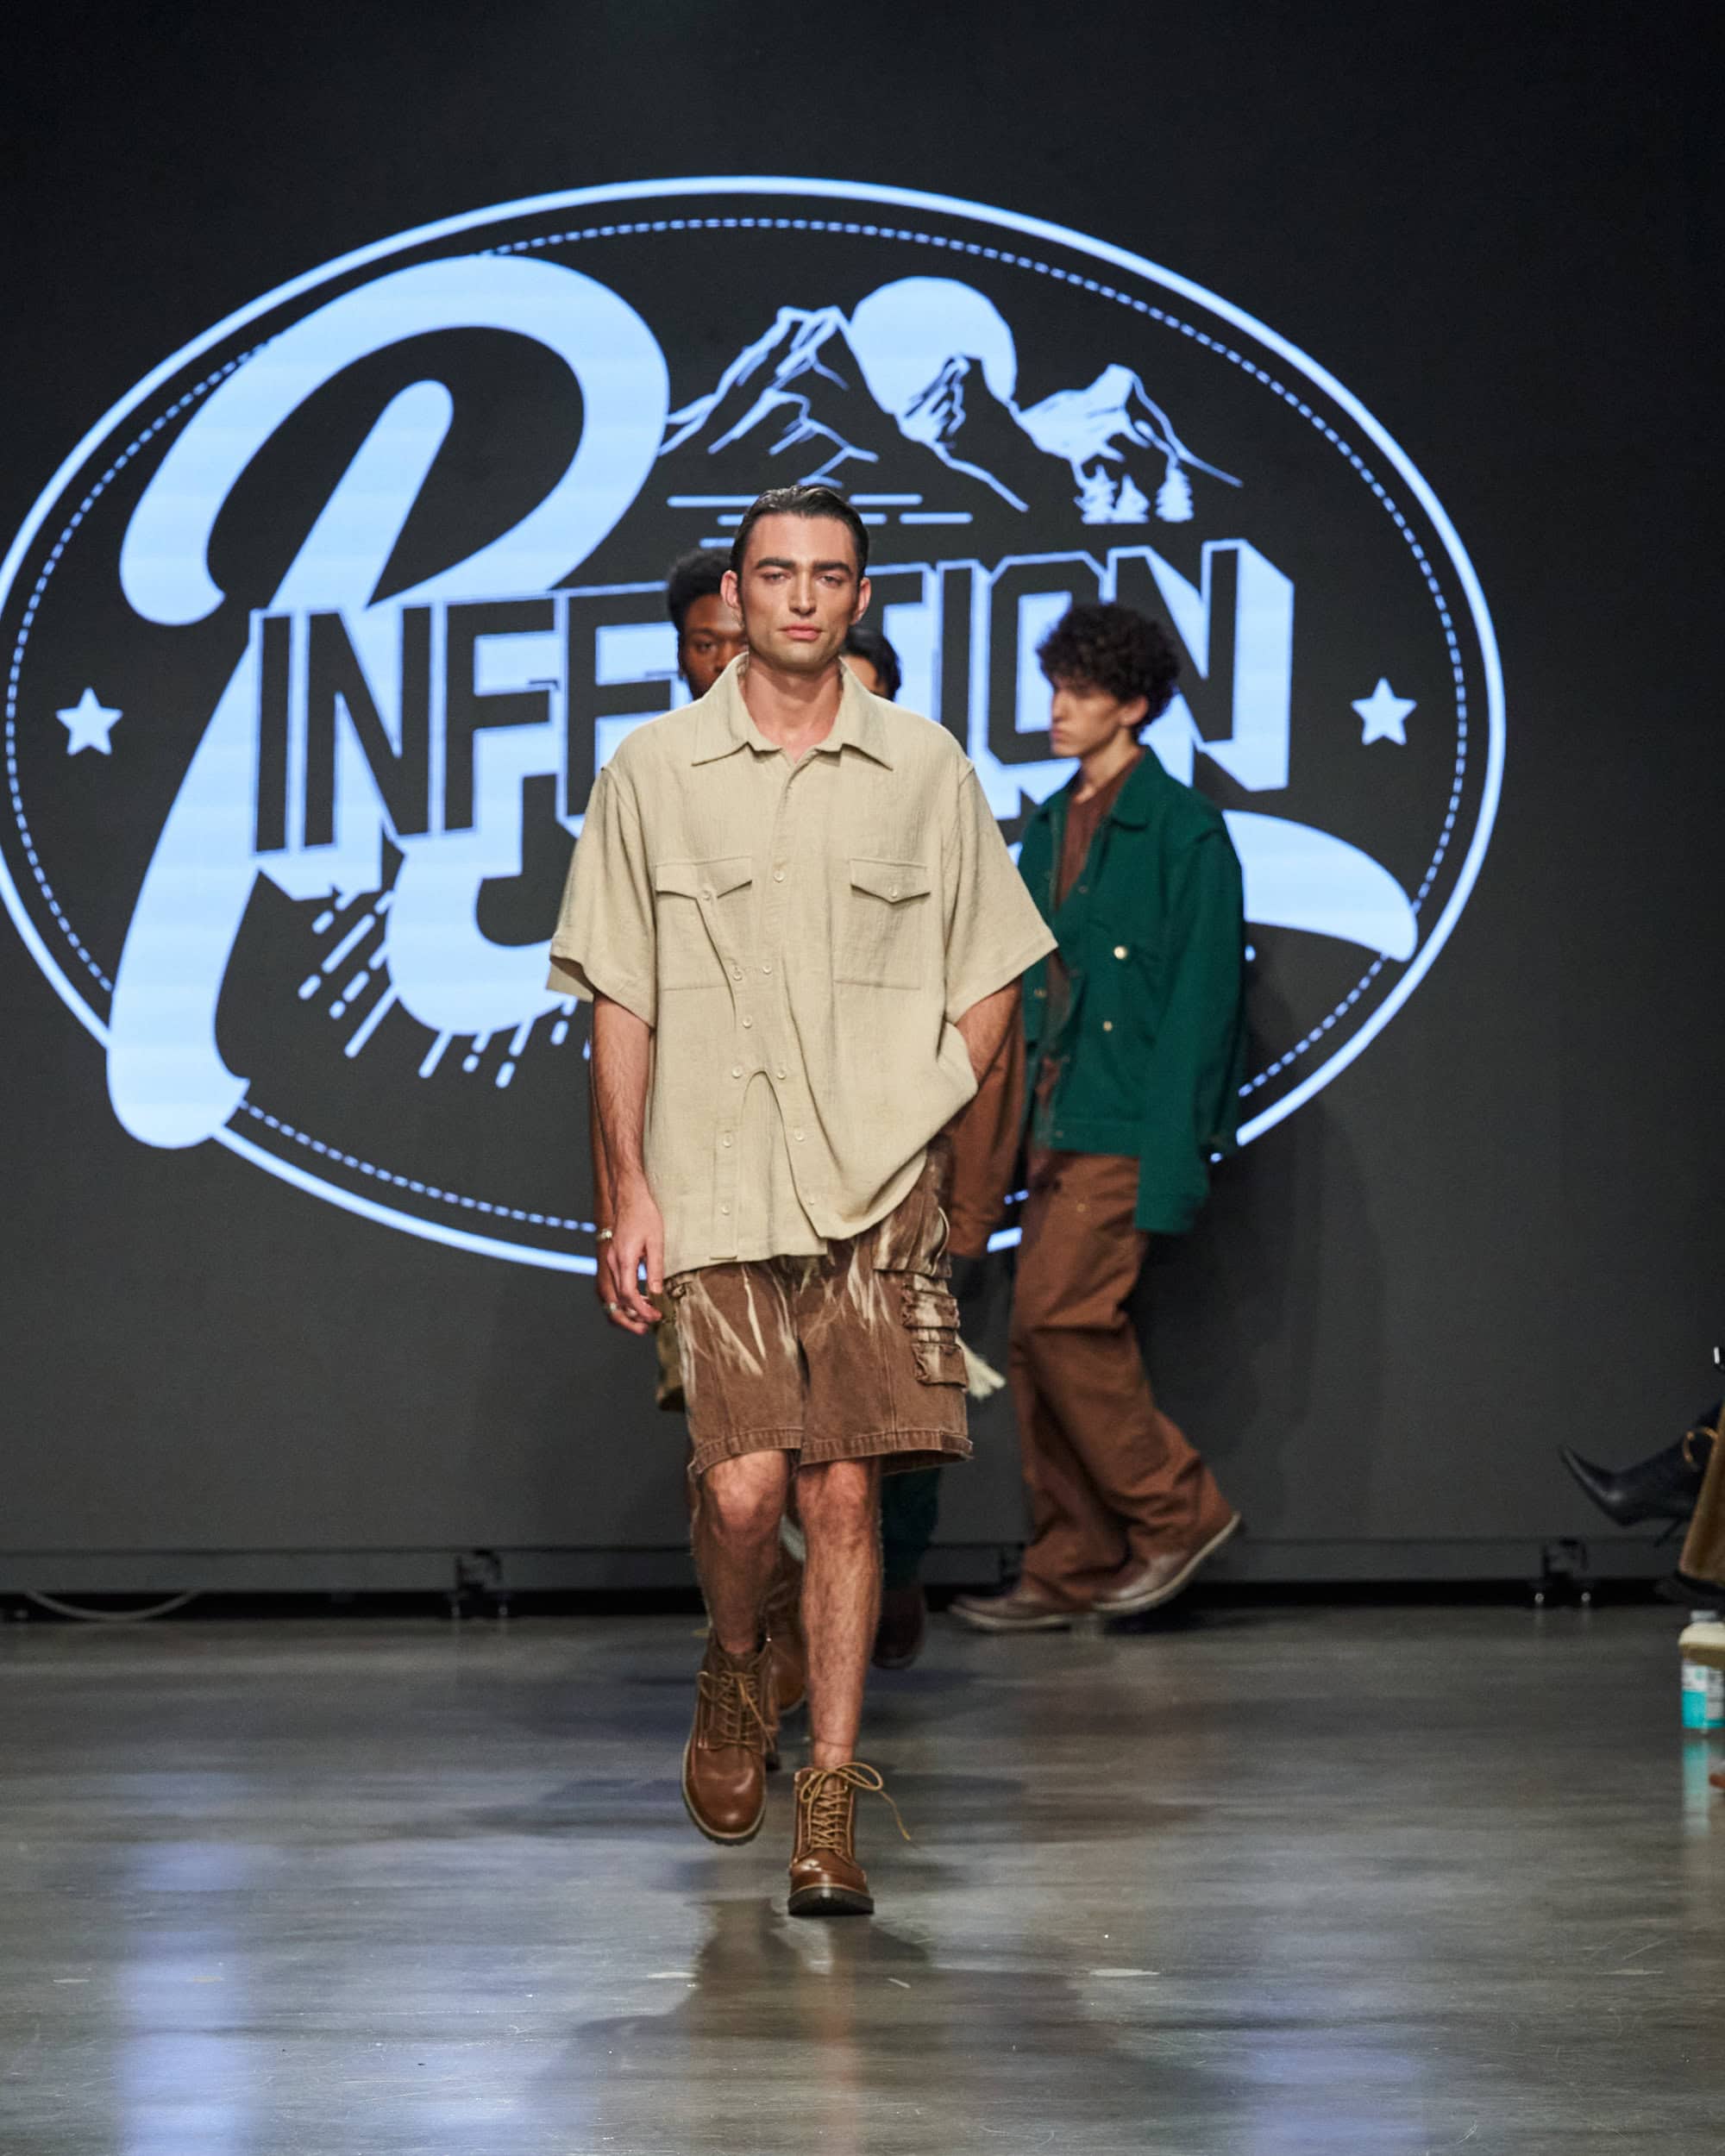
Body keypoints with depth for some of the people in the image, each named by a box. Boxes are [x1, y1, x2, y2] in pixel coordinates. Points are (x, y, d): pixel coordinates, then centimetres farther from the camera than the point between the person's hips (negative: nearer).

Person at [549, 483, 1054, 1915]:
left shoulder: (927, 770, 7)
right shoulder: (653, 771, 5)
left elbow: (990, 979, 14)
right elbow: (619, 996, 7)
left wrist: (920, 1127, 2)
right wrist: (631, 1190, 1)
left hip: (880, 1197, 0)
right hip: (717, 1191, 0)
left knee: (846, 1494, -3)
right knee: (744, 1490, -9)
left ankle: (829, 1805, 6)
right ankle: (737, 1668, 24)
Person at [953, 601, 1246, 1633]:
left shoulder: (1181, 829, -7)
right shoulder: (1050, 829, 16)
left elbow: (1201, 996, -12)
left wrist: (1170, 1160, -17)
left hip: (1130, 1124, -8)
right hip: (1058, 1122, 8)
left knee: (1058, 1316, -14)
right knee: (1045, 1334, 6)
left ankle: (1174, 1507, 2)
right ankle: (1071, 1571, 12)